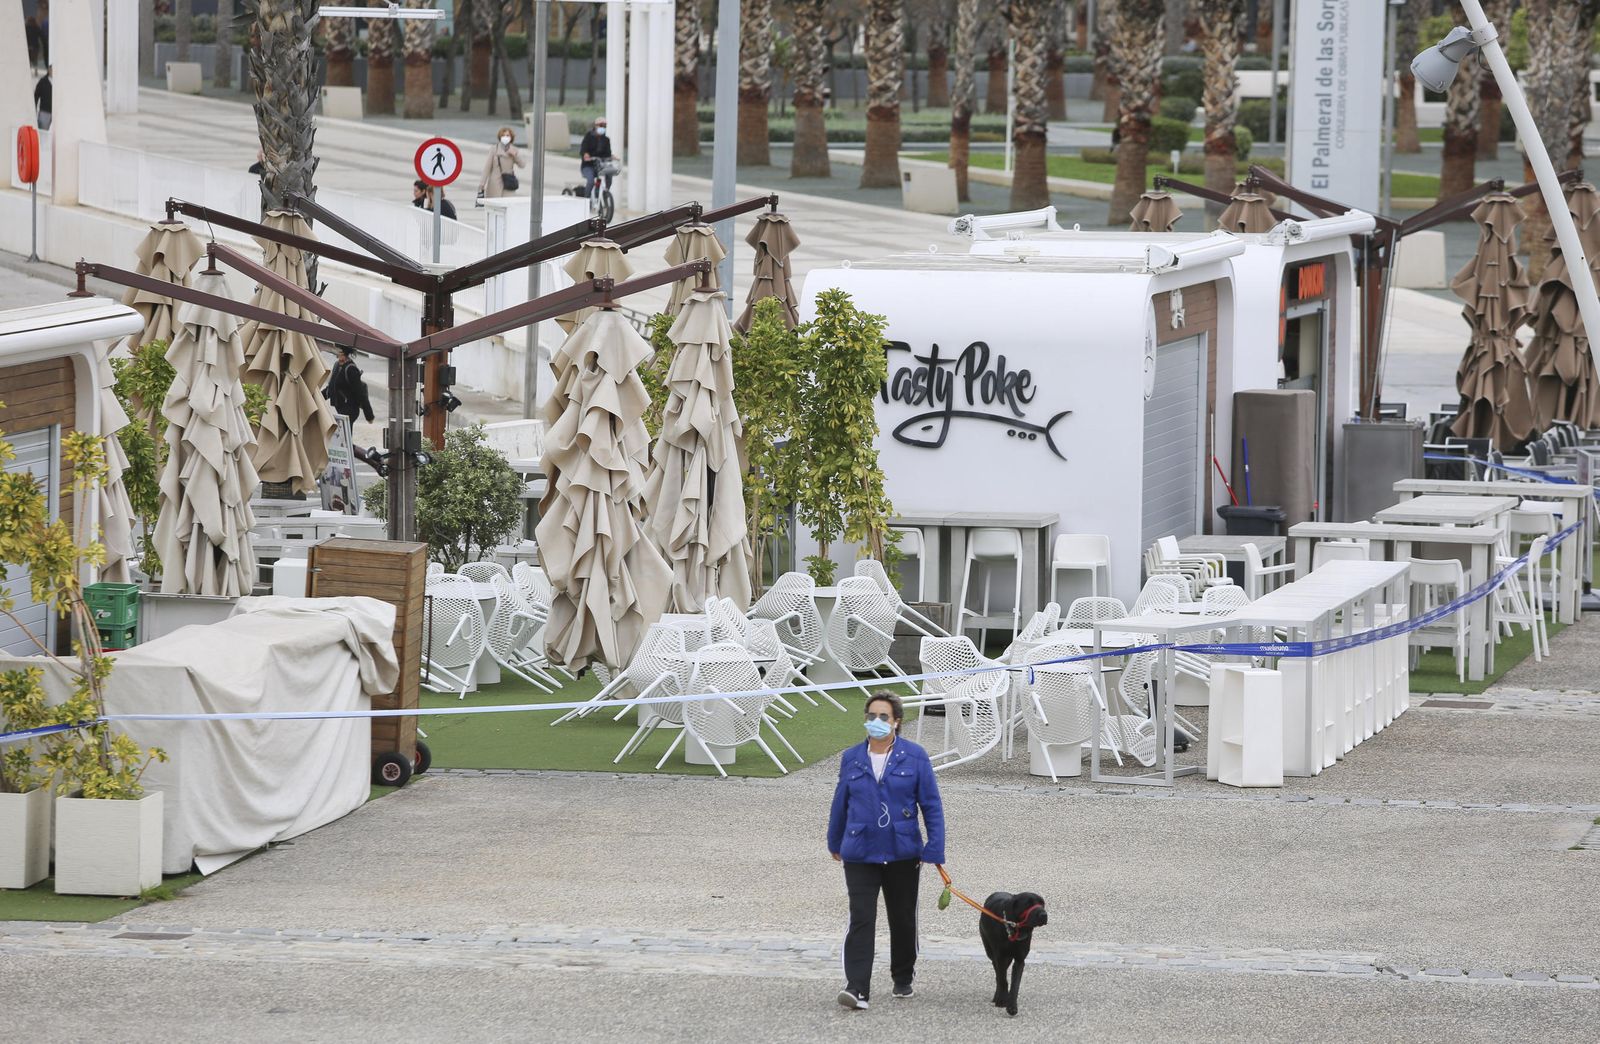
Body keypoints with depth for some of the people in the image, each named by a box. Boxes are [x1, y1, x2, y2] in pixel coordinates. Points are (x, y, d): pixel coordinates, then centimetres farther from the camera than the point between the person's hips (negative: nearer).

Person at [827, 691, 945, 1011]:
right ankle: (857, 989, -19)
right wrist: (835, 843, 26)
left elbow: (932, 805, -3)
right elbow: (841, 803, 16)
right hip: (860, 853, 0)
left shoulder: (914, 757, -3)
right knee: (861, 921, -11)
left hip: (902, 853, 0)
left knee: (903, 919, 14)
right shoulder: (852, 759, 3)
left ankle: (903, 978, 34)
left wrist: (934, 850, -10)